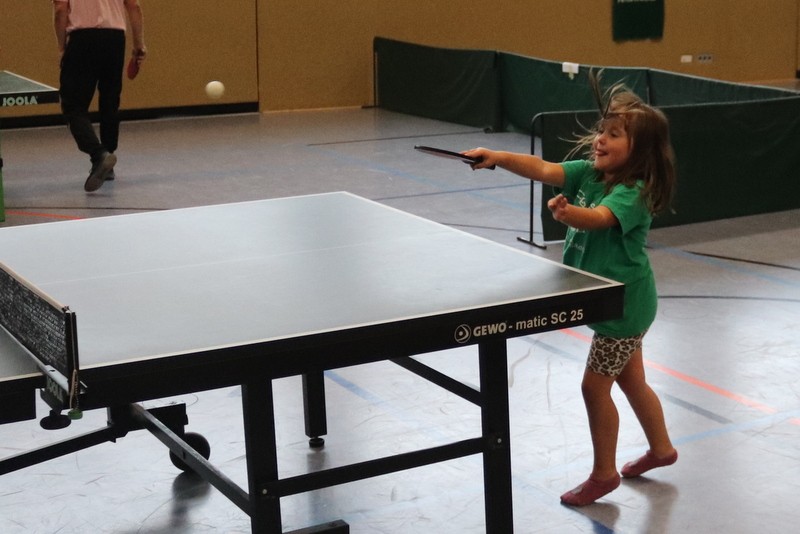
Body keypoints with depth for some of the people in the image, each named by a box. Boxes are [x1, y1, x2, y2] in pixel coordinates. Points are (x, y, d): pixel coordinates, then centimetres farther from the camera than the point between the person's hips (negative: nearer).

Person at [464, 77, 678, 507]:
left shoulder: (634, 193, -23)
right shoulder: (588, 172, -1)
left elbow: (598, 218, -40)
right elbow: (545, 170, -13)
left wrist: (566, 213, -61)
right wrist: (498, 158, -28)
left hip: (624, 304, -8)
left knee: (595, 386, -2)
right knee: (631, 381, 21)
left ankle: (604, 472, 14)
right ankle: (660, 448, 40)